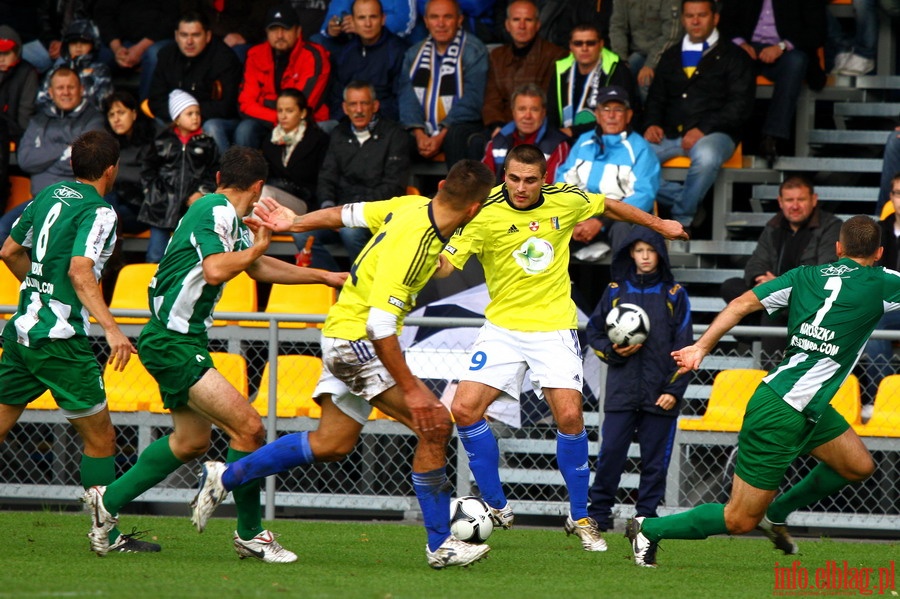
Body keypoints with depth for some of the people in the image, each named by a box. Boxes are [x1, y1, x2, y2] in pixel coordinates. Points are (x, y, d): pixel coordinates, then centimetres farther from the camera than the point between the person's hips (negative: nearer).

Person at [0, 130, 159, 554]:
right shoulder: (98, 212, -11)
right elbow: (79, 271, -24)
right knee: (99, 438, 2)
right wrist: (111, 328, -30)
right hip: (59, 339, -8)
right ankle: (108, 535, 3)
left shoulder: (50, 195, 12)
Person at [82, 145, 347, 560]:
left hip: (182, 341, 11)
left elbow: (260, 268, 31)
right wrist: (255, 249, -14)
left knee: (192, 440, 22)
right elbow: (215, 270, -31)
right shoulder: (216, 212, -15)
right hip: (172, 340, -11)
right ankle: (250, 535, -2)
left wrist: (325, 277, 36)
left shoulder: (229, 218, 16)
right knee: (248, 428, -14)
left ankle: (108, 501, 30)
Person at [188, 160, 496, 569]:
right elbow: (380, 324, -31)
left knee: (331, 445, 15)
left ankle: (224, 478, 24)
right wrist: (410, 389, -28)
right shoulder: (410, 245, -29)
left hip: (344, 338, 10)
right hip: (355, 339, -10)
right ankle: (440, 546, -8)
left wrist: (295, 223, 28)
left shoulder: (414, 207, -3)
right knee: (435, 425, -14)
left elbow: (350, 213, 13)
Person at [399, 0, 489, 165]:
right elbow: (407, 96, 4)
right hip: (424, 129, 4)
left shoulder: (475, 51, 0)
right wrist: (419, 134, -13)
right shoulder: (414, 54, 16)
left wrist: (442, 136, -18)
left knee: (455, 136, -38)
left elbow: (471, 101, -9)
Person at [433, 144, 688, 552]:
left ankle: (580, 517, 5)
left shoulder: (565, 200, -4)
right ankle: (496, 508, 6)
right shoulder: (484, 213, -12)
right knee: (465, 410, -12)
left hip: (554, 327, 0)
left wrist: (658, 224, 27)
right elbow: (445, 265, -15)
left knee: (569, 416, -14)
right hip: (502, 328, 0)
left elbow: (608, 207, 16)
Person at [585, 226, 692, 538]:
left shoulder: (673, 294, 4)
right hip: (621, 390, 1)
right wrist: (613, 351, -6)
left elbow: (683, 347, 3)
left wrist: (674, 390, -5)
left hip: (660, 393, -1)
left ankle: (646, 516, 8)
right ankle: (598, 513, 3)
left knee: (655, 459, 1)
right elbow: (594, 333, 14)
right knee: (611, 453, -4)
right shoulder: (616, 291, 9)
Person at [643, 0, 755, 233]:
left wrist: (703, 129, -15)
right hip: (670, 134, 4)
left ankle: (682, 218, -20)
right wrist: (652, 124, 3)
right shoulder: (672, 56, 25)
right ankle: (683, 199, -12)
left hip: (713, 135, -4)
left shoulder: (733, 57, 8)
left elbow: (740, 105, -2)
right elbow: (656, 98, 27)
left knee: (706, 156, -41)